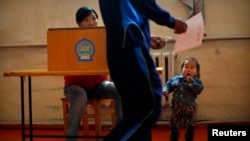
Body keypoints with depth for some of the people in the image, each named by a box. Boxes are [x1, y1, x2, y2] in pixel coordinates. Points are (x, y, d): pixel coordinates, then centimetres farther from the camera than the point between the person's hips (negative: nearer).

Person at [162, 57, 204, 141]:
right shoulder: (175, 79, 2)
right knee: (174, 126, 9)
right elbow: (168, 85, 9)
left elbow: (199, 90, -20)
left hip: (189, 108, -2)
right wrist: (165, 90, -12)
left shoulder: (196, 81, -5)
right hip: (176, 107, 2)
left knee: (190, 127, 9)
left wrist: (191, 82, -26)